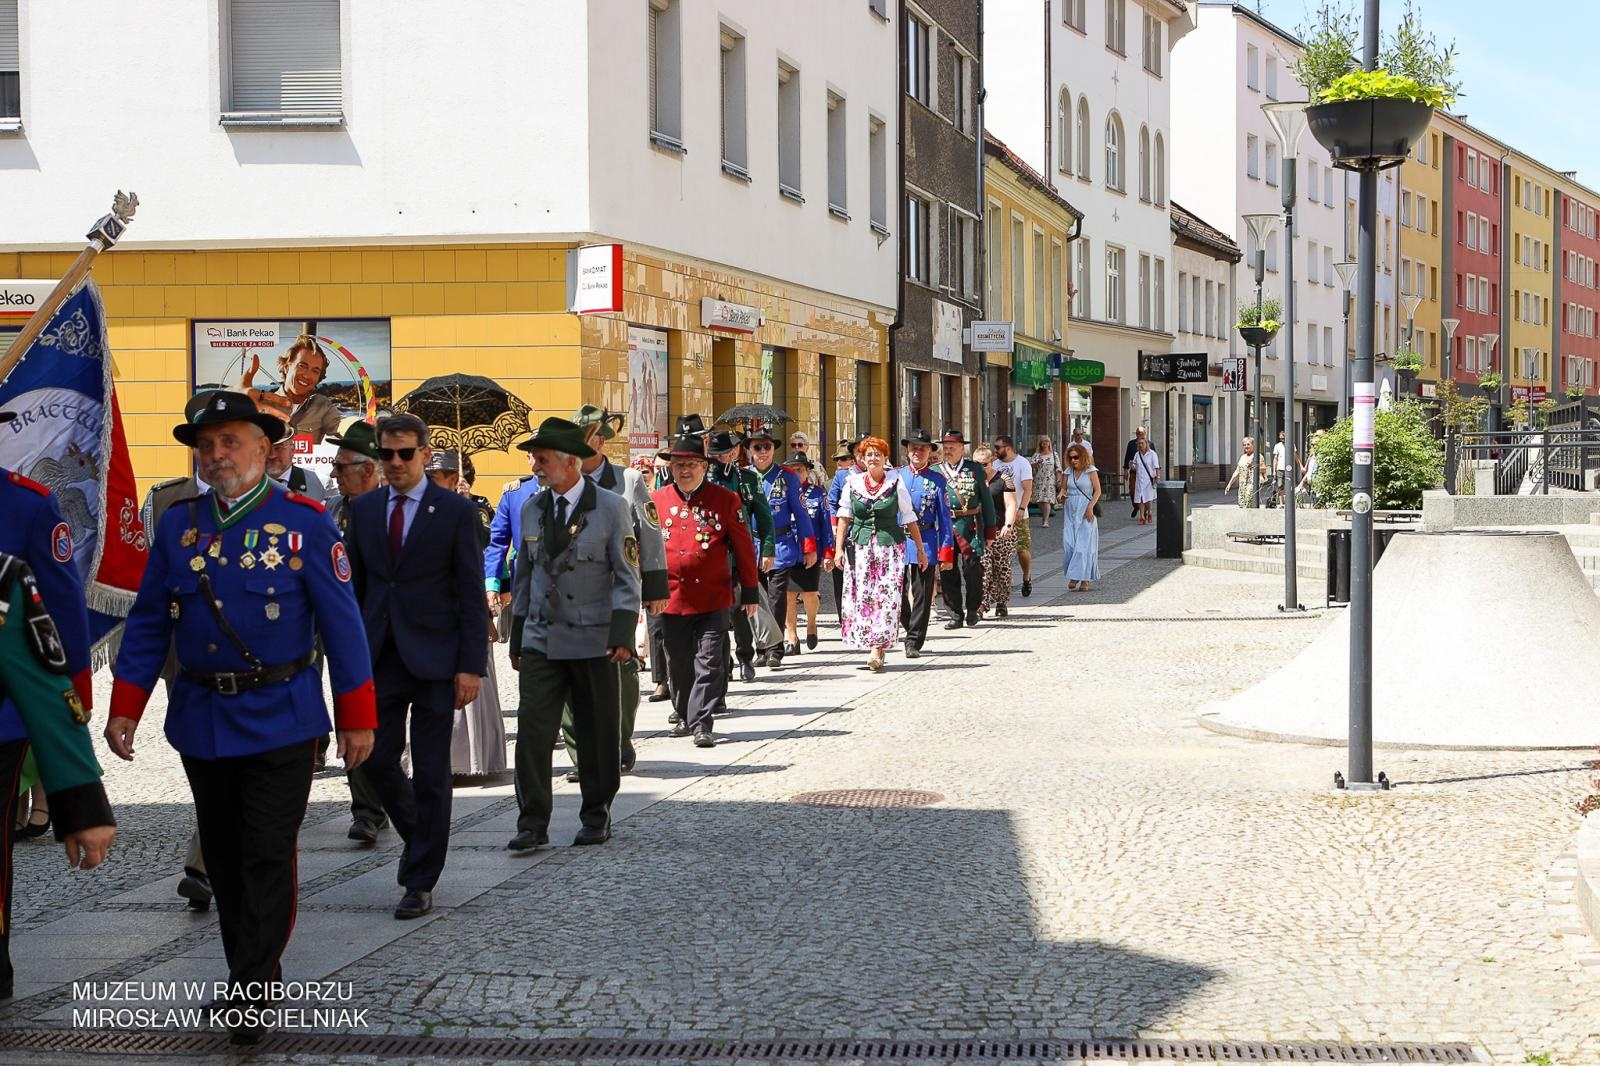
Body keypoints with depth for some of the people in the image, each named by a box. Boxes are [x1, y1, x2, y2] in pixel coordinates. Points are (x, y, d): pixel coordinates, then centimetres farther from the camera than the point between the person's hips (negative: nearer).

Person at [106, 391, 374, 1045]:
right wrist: (124, 709, 3)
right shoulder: (177, 524, 5)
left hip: (279, 722, -4)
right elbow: (148, 623, 8)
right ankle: (254, 972, 26)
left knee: (267, 858, -3)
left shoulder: (304, 524, -6)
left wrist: (357, 718, -6)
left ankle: (251, 993, 2)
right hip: (201, 721, 5)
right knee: (223, 858, 13)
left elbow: (341, 623, -5)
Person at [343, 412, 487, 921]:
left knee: (430, 773, 1)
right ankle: (417, 836, 31)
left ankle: (421, 882, 11)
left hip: (433, 658, -4)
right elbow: (356, 584, 13)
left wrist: (471, 665, -11)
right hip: (380, 658, 4)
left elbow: (472, 594, -5)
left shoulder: (455, 511, -4)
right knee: (378, 761, 3)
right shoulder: (364, 508, 9)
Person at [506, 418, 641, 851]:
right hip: (541, 640, 3)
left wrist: (622, 635, -13)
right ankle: (533, 823, -3)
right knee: (532, 730, -7)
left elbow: (627, 576, -4)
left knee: (598, 734, 5)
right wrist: (516, 638, 15)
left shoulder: (611, 507, -3)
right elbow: (524, 577, 16)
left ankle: (596, 818, 20)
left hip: (593, 640, -3)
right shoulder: (532, 510, 10)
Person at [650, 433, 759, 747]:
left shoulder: (726, 500, 0)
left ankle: (701, 724, -5)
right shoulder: (656, 501, 4)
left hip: (713, 599, -2)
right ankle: (684, 716, 29)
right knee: (678, 664, 12)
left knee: (709, 664, -6)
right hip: (671, 599, 2)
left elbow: (744, 547, 4)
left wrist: (750, 592, 3)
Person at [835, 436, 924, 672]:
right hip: (860, 546, 2)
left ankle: (877, 649, -7)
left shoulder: (896, 482, 1)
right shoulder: (852, 483, 5)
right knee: (861, 597, -2)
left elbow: (909, 518, 5)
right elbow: (843, 517, 7)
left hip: (891, 546, -2)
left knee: (887, 598, -9)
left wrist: (921, 550, 7)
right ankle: (877, 646, 9)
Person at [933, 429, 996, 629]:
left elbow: (987, 501, 7)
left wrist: (990, 531, 5)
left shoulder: (975, 470, 5)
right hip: (944, 527, 2)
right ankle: (956, 614, 10)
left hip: (970, 526, -2)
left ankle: (972, 609, 14)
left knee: (972, 568, -7)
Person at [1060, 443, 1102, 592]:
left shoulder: (1090, 471, -2)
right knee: (1068, 544, -5)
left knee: (1084, 544, -7)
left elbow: (1097, 490, -4)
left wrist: (1090, 507, -15)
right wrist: (1062, 496, -3)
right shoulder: (1068, 472, 11)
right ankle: (1073, 576, 3)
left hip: (1085, 511, -4)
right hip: (1070, 509, 4)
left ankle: (1084, 579, -5)